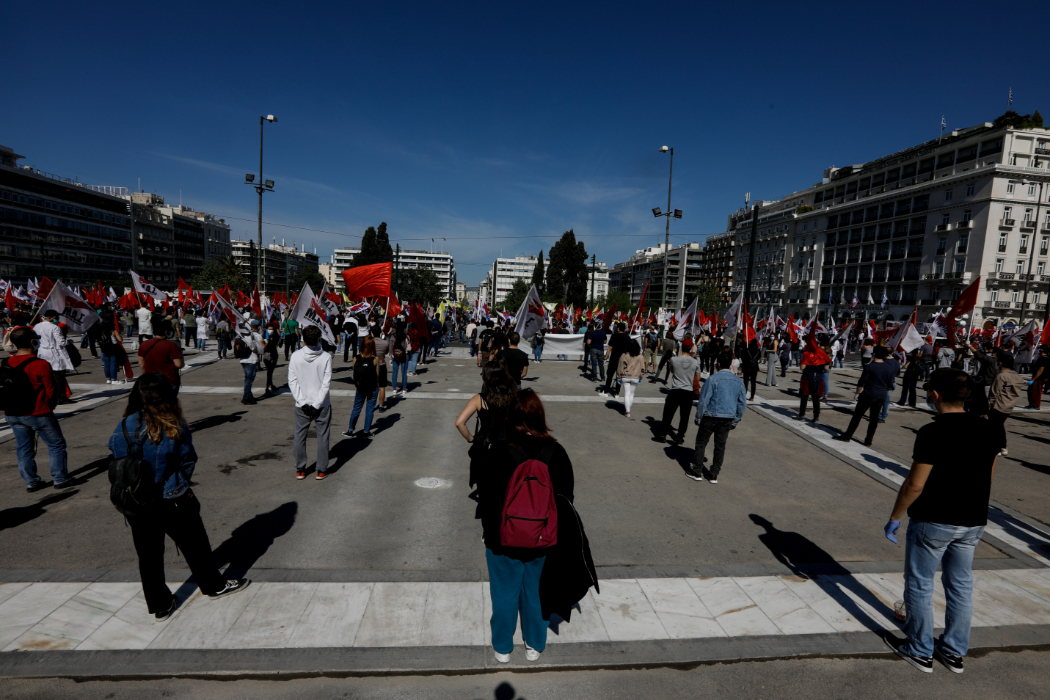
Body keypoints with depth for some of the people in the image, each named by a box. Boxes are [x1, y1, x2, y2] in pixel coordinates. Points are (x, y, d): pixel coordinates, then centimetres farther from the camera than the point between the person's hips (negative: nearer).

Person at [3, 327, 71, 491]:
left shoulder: (5, 364, 0)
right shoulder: (41, 365, -19)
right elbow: (51, 391, -13)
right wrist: (50, 407, 7)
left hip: (12, 414, 6)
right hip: (38, 414, -6)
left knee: (23, 449, 15)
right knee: (56, 445, 8)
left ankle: (30, 481, 21)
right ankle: (60, 479, 10)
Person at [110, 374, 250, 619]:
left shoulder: (123, 428, -9)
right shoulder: (175, 427, -18)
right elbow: (188, 462, -7)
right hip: (172, 502, -3)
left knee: (148, 556, 17)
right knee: (194, 545, 16)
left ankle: (160, 605, 30)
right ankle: (214, 585, 34)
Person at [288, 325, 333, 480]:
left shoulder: (295, 356, -6)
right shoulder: (326, 357, -10)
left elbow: (292, 381, -6)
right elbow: (326, 382, -12)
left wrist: (303, 403, -5)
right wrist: (317, 404, -8)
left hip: (302, 405, 1)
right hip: (322, 405, -1)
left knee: (300, 437, 13)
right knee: (322, 437, 9)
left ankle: (300, 470, 21)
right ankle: (321, 470, 15)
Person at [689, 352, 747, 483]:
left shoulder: (712, 379, -13)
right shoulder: (739, 381, 4)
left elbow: (703, 400, -12)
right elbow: (743, 404, 8)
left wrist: (698, 417, -1)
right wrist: (735, 421, 16)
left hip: (711, 417, -5)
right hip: (728, 419, 5)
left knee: (701, 443, 8)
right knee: (720, 446, 12)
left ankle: (697, 472, 14)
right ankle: (714, 475, 18)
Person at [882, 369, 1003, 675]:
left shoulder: (932, 433, -23)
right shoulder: (989, 430, -1)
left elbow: (915, 485, -20)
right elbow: (989, 477, 10)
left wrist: (895, 518, -8)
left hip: (932, 522, -7)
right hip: (973, 523, 7)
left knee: (920, 585, 10)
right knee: (961, 586, 19)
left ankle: (919, 651, 22)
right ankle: (954, 652, 32)